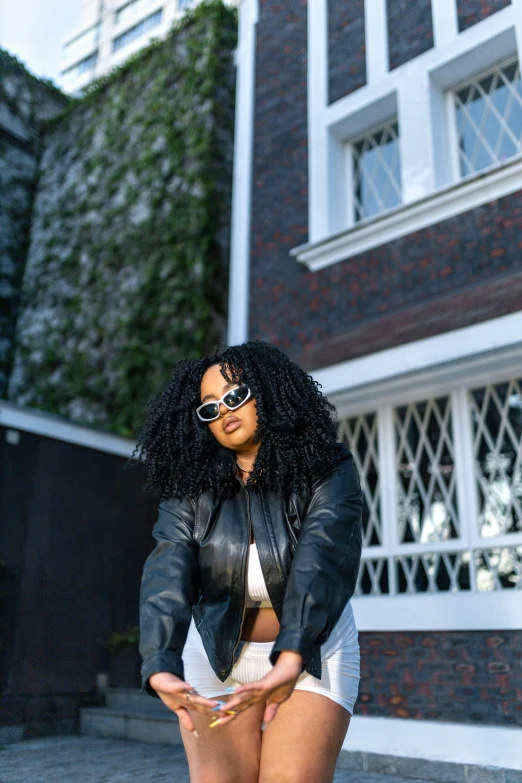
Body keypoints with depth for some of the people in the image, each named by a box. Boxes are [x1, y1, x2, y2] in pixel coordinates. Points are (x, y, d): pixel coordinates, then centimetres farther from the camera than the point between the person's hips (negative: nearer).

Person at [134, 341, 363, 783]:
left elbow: (322, 560, -31)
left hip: (312, 650, -1)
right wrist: (161, 669, -42)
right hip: (218, 656, 2)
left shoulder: (328, 472, -16)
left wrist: (292, 661, -46)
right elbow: (167, 575, -25)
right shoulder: (191, 490, -10)